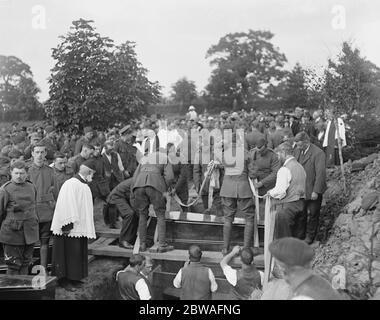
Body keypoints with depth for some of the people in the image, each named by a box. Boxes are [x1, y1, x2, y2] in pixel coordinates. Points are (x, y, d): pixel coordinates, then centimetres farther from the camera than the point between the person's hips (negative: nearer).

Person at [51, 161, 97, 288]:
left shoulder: (85, 186, 14)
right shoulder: (71, 184, -14)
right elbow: (66, 206, -20)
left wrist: (88, 229, 15)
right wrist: (67, 225, -24)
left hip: (81, 227, 9)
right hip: (70, 228, -9)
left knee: (79, 254, 11)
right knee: (69, 253, -2)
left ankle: (73, 278, 21)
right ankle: (64, 279, 9)